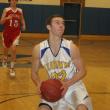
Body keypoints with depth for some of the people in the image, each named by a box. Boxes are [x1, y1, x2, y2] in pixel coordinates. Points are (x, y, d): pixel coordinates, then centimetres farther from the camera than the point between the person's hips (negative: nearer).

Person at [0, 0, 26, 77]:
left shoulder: (20, 11, 1)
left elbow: (22, 20, 16)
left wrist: (23, 26, -5)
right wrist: (7, 18, -29)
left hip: (16, 33, 0)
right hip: (7, 33, 0)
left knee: (13, 50, -15)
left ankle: (12, 68, -3)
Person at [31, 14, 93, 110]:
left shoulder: (71, 47, -18)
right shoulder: (38, 49, -13)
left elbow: (82, 71, -9)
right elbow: (34, 73, 0)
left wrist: (67, 84, -25)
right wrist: (39, 85, -21)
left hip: (73, 86, -1)